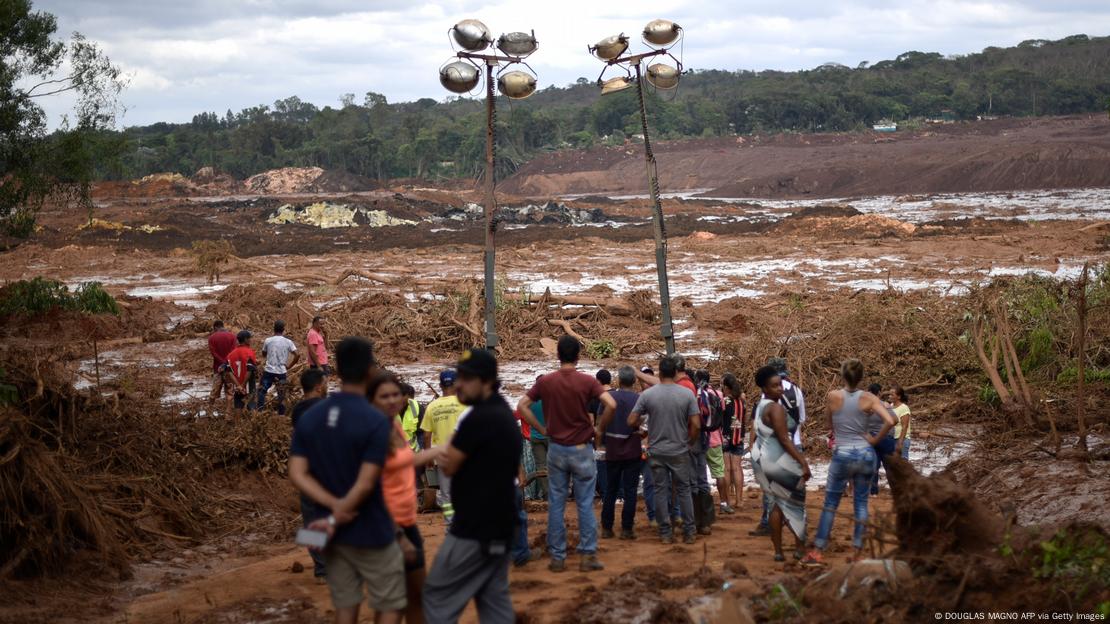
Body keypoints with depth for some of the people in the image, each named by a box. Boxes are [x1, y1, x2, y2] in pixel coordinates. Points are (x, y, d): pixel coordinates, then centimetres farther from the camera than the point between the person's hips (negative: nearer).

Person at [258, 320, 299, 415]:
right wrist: (289, 366, 2)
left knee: (261, 390, 14)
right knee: (281, 395, 8)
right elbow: (297, 355, -9)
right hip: (282, 372, 0)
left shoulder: (268, 341, -3)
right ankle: (281, 414, 9)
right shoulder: (288, 342, -4)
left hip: (269, 371, 0)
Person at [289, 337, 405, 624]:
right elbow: (365, 484, -22)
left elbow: (298, 475, -4)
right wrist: (335, 520, -12)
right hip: (372, 533, -6)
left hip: (333, 534, 6)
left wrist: (335, 506, -11)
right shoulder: (376, 421, -18)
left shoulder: (309, 418, 0)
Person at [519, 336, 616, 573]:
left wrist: (542, 429, 3)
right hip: (582, 449, -2)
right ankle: (588, 555, 5)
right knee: (585, 504, 5)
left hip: (556, 449, 2)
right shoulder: (587, 381, -8)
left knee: (556, 505, 7)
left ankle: (557, 557, 9)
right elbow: (611, 405, -18)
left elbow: (522, 406, -3)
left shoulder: (545, 382, -2)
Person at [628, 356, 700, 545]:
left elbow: (631, 421, -5)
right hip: (680, 451, 0)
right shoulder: (687, 394, -7)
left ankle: (665, 533, 8)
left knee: (661, 491, 6)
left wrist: (643, 423, 16)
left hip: (656, 451, 0)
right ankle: (689, 532, 10)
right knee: (683, 490, 9)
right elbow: (696, 425, -9)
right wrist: (689, 442, 7)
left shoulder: (647, 394, -7)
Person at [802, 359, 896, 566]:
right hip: (865, 454, 1)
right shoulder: (868, 399, -5)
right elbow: (890, 421, -15)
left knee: (830, 504, 7)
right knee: (861, 503, 10)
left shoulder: (833, 396, -5)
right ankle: (857, 552, 10)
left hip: (842, 455, -1)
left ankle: (817, 552, 6)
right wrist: (875, 439, -3)